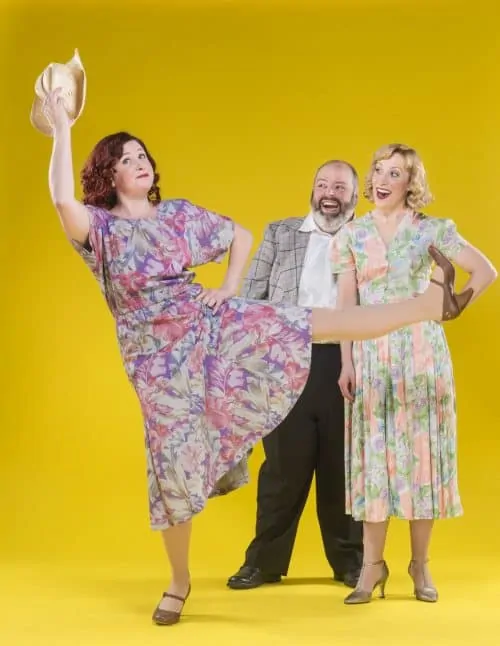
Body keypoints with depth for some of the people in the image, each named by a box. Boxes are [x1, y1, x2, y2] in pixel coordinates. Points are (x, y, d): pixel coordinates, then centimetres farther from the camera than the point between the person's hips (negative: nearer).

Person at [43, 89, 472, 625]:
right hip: (157, 354, -2)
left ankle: (433, 300, -19)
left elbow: (241, 236, 19)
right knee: (174, 459, 2)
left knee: (305, 326, -13)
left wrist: (229, 288, 4)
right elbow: (62, 199, -26)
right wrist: (61, 129, -26)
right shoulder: (99, 227, -3)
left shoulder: (178, 213, 8)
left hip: (208, 323, 2)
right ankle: (179, 582, 18)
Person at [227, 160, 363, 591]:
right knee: (283, 465, 5)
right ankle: (265, 560, 15)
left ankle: (350, 560, 19)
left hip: (347, 364, -1)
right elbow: (251, 296, 10)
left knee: (344, 467, 6)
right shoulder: (279, 234, 12)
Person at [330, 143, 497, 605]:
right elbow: (347, 302, 2)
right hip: (371, 354, 1)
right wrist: (347, 362, -4)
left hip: (421, 351, -1)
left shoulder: (432, 230, 0)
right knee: (374, 454, 1)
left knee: (421, 449, 1)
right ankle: (373, 565, 6)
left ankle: (421, 564, 10)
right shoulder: (352, 234, 5)